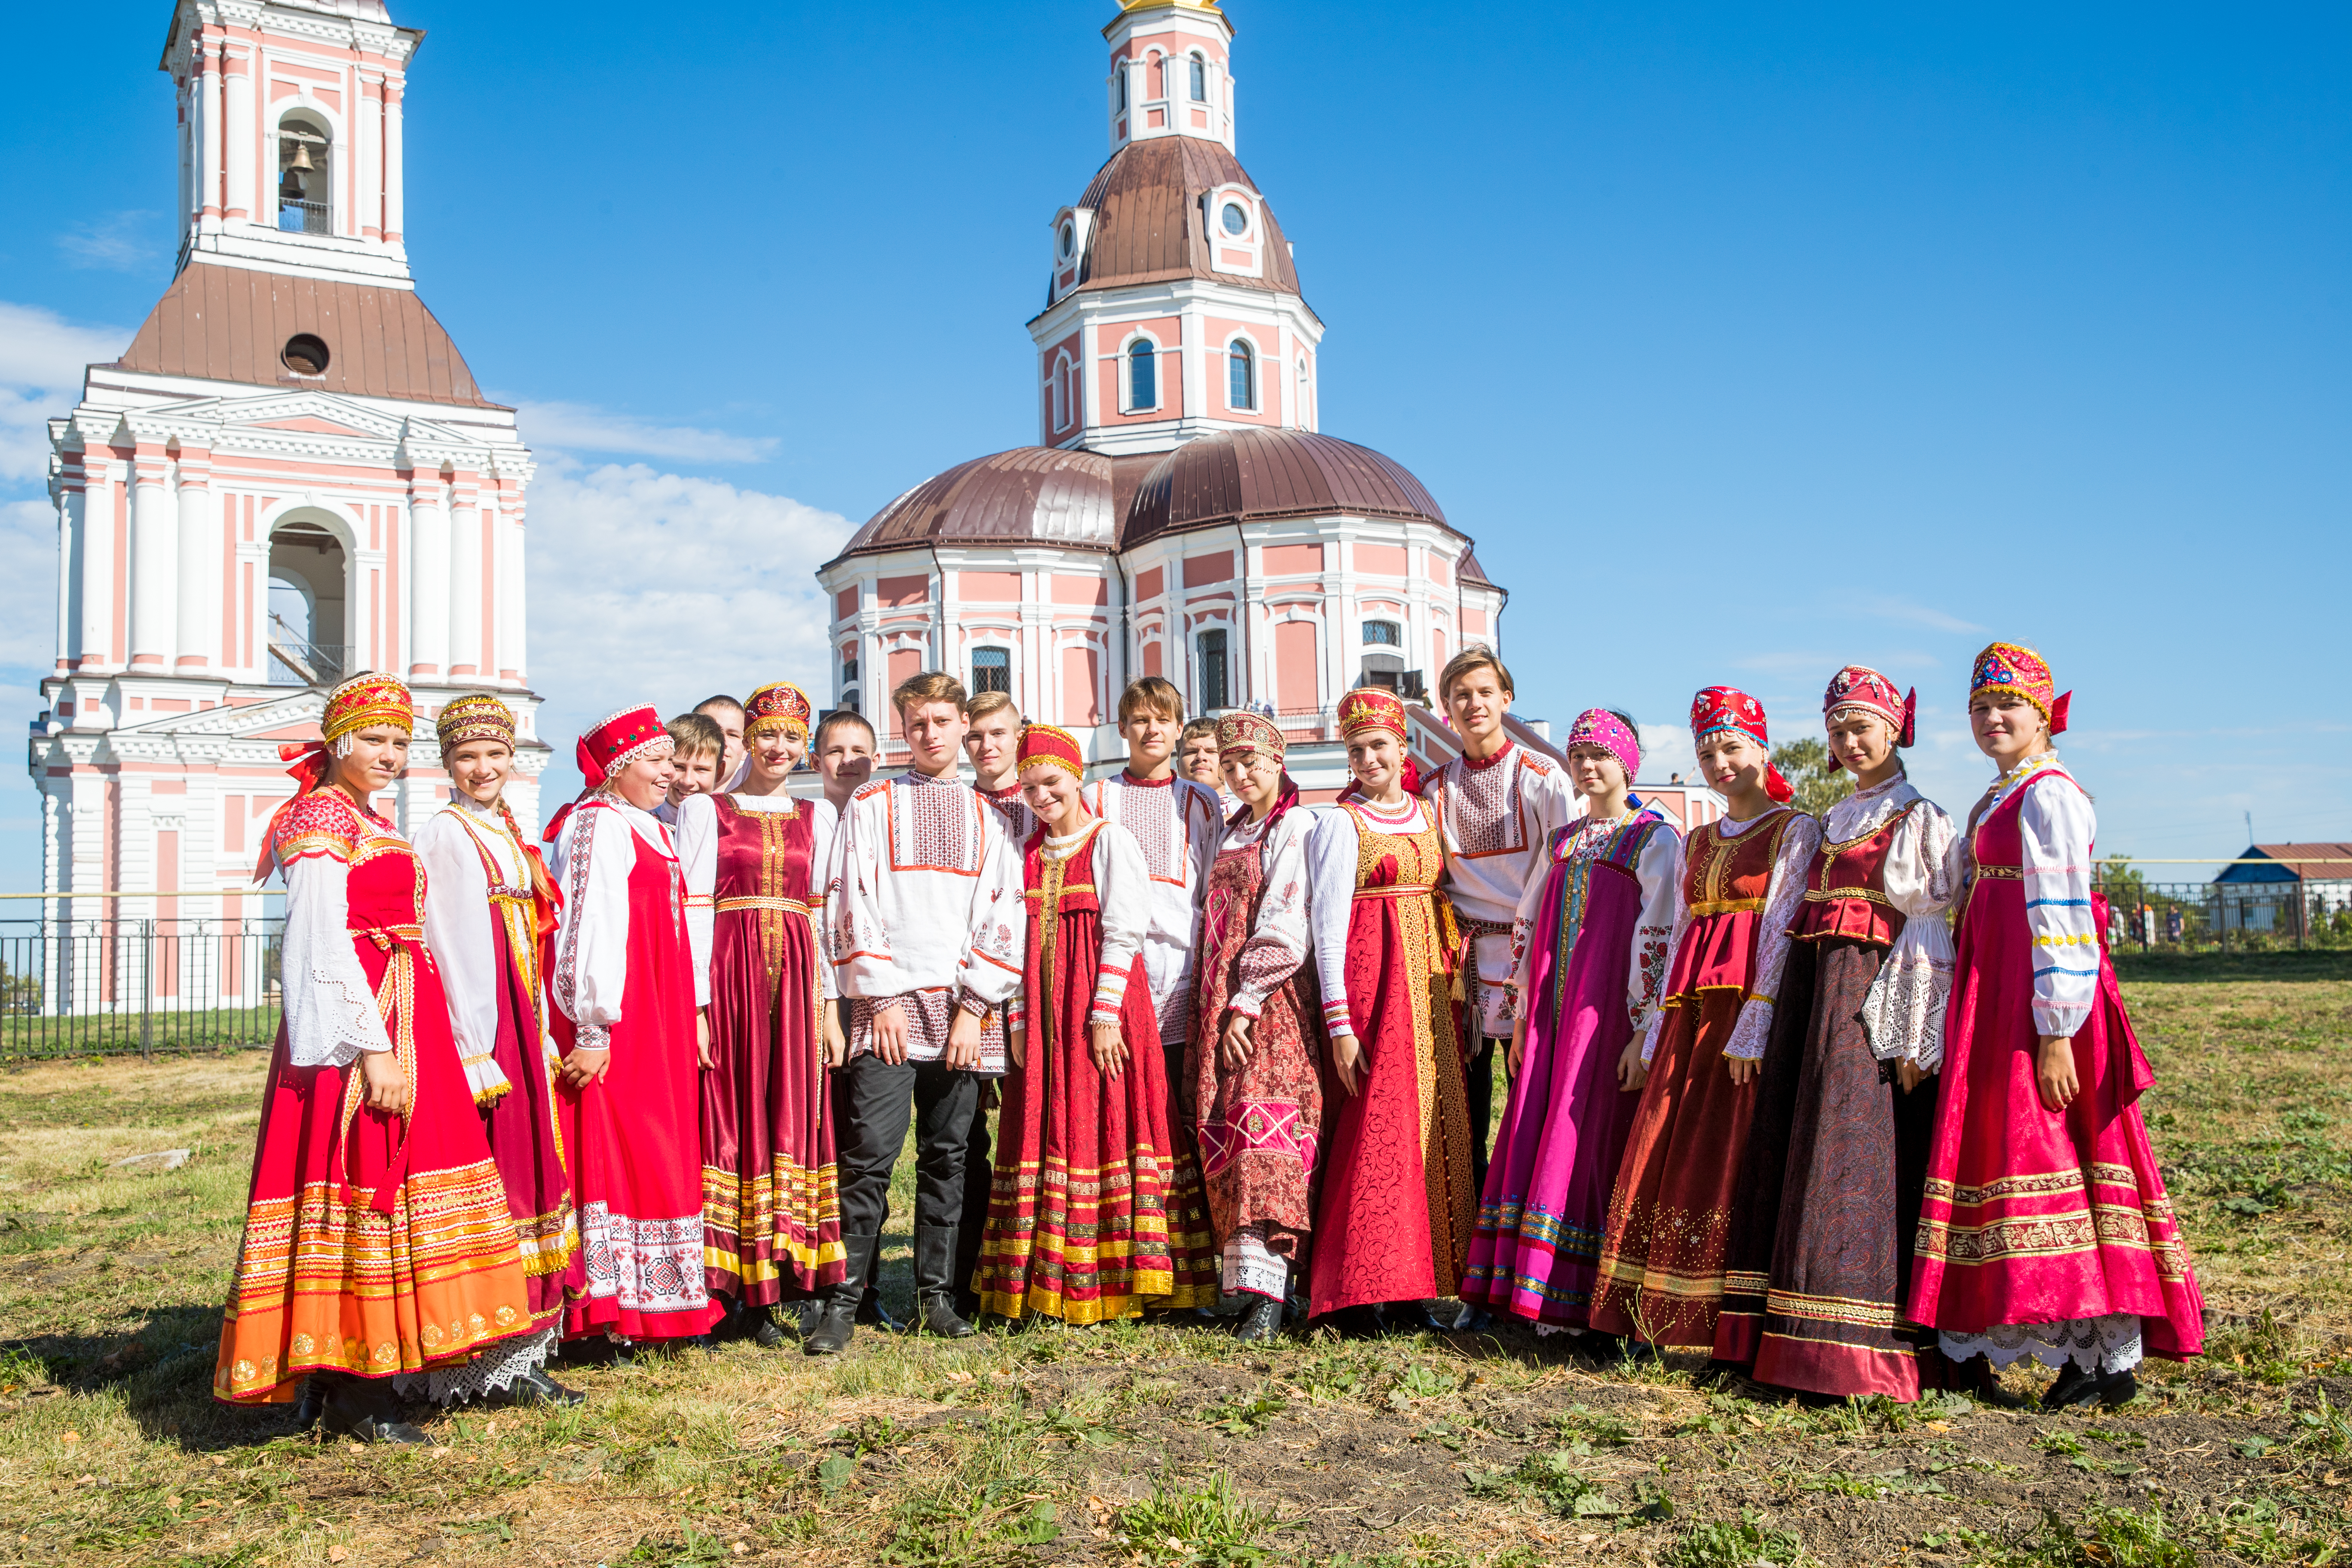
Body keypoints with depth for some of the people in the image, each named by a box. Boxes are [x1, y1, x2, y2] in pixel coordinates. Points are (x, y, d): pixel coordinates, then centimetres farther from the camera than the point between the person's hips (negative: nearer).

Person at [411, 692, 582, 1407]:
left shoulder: (508, 835, 16)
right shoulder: (445, 836, -8)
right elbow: (453, 952, -15)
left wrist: (544, 1038, 13)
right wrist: (474, 1054, -19)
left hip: (520, 1027, 9)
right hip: (477, 1026, -9)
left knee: (527, 1172, 10)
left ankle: (516, 1355, 18)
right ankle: (483, 1366, 1)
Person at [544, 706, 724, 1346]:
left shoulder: (652, 831, 19)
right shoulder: (598, 825, -9)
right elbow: (591, 927, -17)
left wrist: (694, 1012, 16)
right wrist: (592, 1029, -22)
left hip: (660, 1022, 9)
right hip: (614, 1025, -9)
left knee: (659, 1156, 11)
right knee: (612, 1151, -6)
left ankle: (649, 1306, 18)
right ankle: (608, 1314, -1)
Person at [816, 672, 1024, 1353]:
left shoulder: (988, 817, 14)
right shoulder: (871, 805, 9)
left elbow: (1004, 915, 7)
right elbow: (852, 903, 1)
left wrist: (973, 1007, -3)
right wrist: (882, 999, -7)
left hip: (960, 1009, 2)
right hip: (887, 1002, -2)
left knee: (948, 1156, 6)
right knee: (870, 1155, -8)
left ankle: (935, 1297, 16)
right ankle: (842, 1304, -2)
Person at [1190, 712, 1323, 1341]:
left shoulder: (1296, 828, -3)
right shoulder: (1231, 833, 21)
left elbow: (1284, 930, -12)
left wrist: (1248, 1002, -15)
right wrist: (1215, 1006, 14)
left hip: (1272, 1004, -7)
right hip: (1219, 1003, 8)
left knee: (1265, 1126, -14)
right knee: (1226, 1133, 3)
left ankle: (1267, 1293, -17)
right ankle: (1243, 1276, 7)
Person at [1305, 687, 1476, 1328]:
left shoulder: (1429, 814, 13)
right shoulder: (1339, 824, -4)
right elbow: (1327, 930, -9)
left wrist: (1452, 982, 8)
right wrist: (1339, 1024, -14)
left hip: (1428, 980, 6)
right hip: (1372, 980, -6)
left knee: (1437, 1119, 4)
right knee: (1379, 1123, -8)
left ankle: (1432, 1275, 11)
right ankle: (1368, 1283, 0)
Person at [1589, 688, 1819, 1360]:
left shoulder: (1794, 830, 1)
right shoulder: (1696, 843, 19)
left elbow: (1780, 931, -9)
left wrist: (1754, 1027, -17)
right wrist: (1653, 1033, 13)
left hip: (1754, 1011, -6)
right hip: (1690, 1015, 6)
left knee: (1735, 1165, -9)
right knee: (1667, 1160, 2)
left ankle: (1734, 1329, -3)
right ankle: (1670, 1322, 9)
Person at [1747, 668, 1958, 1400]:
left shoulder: (1917, 819, -2)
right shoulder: (1833, 821, 20)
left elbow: (1927, 931, -9)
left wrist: (1912, 1039, -16)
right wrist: (1780, 1027, 14)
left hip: (1875, 1002, -7)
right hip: (1822, 997, 7)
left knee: (1857, 1163, -9)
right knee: (1819, 1156, 6)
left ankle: (1861, 1351, -5)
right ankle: (1823, 1346, 11)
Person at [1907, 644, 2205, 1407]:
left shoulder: (2048, 795, -11)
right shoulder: (2002, 799, 18)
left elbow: (2060, 917, -17)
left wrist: (2056, 1032, -21)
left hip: (2043, 1002, -10)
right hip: (1999, 998, 10)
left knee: (2043, 1152, -8)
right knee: (2011, 1141, 9)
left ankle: (2104, 1356, -1)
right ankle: (2096, 1348, 16)